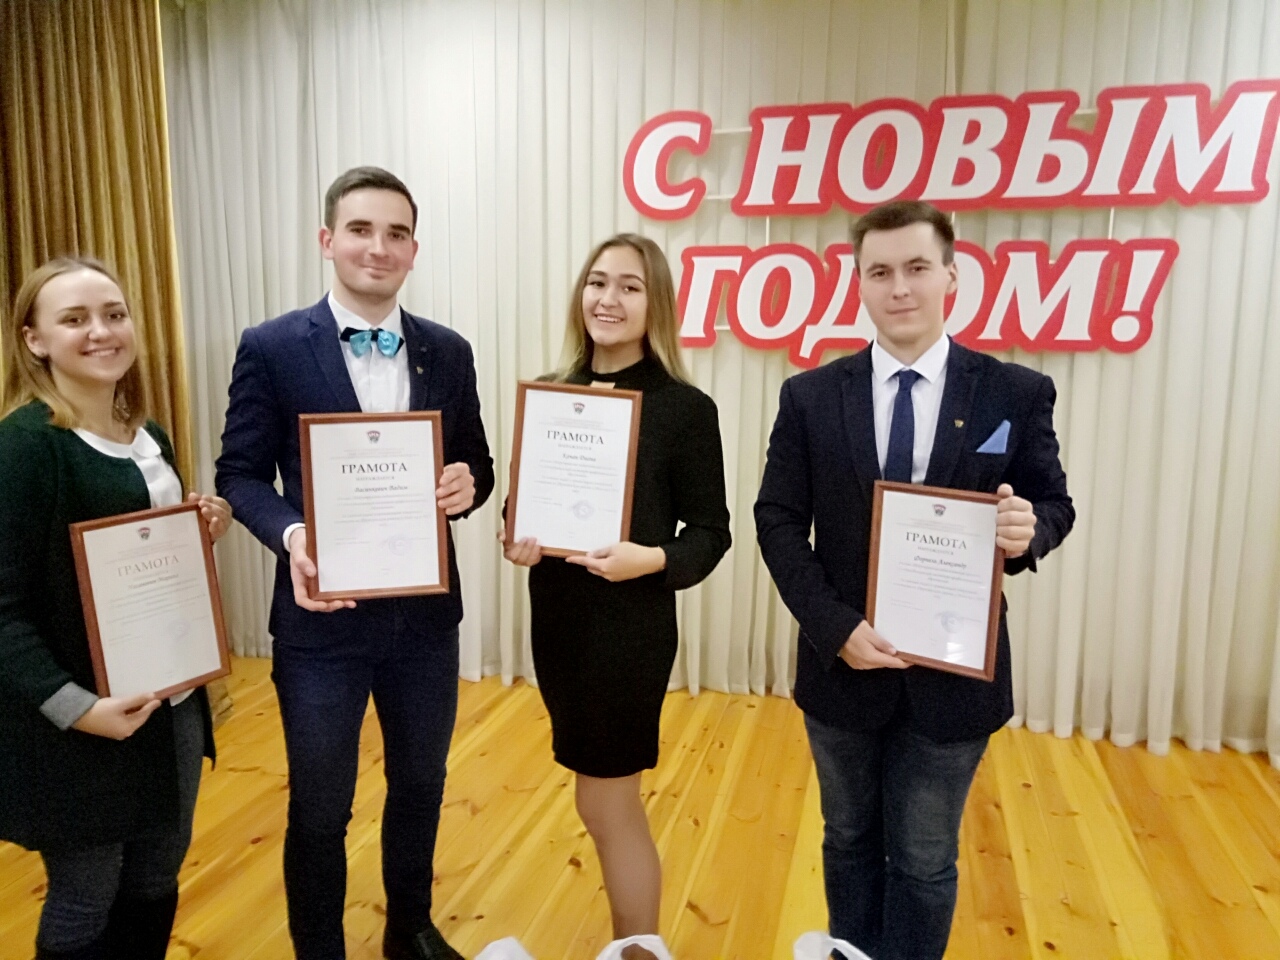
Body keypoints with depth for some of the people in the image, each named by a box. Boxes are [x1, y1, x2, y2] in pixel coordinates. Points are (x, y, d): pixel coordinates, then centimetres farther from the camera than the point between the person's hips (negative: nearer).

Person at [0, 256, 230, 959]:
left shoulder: (150, 439, 7)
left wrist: (202, 534, -3)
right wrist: (71, 705, -26)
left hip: (173, 701, 7)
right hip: (80, 725, -6)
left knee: (156, 885, 20)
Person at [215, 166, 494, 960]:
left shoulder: (449, 353, 2)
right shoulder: (271, 348, -7)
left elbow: (476, 465, 6)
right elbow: (241, 472, -4)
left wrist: (468, 486, -17)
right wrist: (291, 534, -23)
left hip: (426, 612, 4)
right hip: (323, 618, -3)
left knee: (420, 787, 22)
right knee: (319, 811, 14)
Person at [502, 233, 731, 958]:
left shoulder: (685, 407, -11)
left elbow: (710, 531, -9)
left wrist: (652, 560, -26)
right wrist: (515, 539, -10)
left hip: (631, 625, -6)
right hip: (556, 617, 6)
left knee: (605, 805, 6)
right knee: (613, 803, 21)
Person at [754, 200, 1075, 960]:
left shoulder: (1017, 394, -6)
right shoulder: (811, 397, -4)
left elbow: (1054, 504, 2)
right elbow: (778, 522, -4)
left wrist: (1030, 529, -23)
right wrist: (836, 627, -15)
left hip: (953, 673, -1)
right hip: (842, 667, 2)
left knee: (925, 862, 16)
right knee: (850, 843, 22)